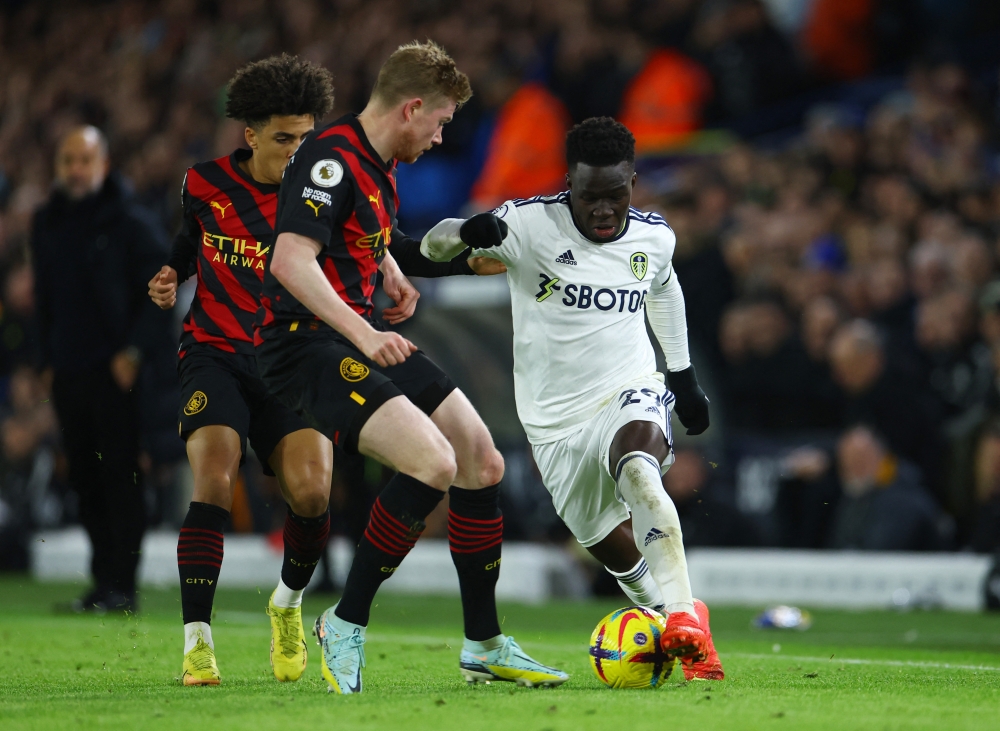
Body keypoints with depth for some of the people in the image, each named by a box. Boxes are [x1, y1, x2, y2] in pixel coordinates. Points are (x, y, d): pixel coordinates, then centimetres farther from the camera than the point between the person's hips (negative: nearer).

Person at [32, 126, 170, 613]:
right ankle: (103, 580, 10)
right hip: (67, 373, 6)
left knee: (121, 476, -6)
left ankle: (122, 585, -5)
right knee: (85, 478, 5)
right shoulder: (46, 225, 13)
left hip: (117, 372, -6)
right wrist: (48, 358, 16)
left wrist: (135, 352, -13)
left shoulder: (131, 223, -4)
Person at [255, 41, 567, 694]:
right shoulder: (333, 161, -18)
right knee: (433, 461, -25)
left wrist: (394, 277, 22)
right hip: (308, 341, -10)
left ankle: (485, 646, 18)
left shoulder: (380, 164, 14)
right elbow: (290, 261, -31)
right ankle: (346, 626, -11)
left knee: (482, 463, 6)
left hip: (362, 337, 10)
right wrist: (364, 336, -37)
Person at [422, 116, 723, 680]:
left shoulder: (654, 237, -2)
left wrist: (683, 373, 26)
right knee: (606, 543, 9)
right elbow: (432, 245, -17)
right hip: (556, 419, 1)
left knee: (637, 469, -34)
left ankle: (684, 617, -38)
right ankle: (663, 613, 36)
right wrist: (468, 232, -41)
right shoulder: (530, 223, -14)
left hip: (630, 392, -1)